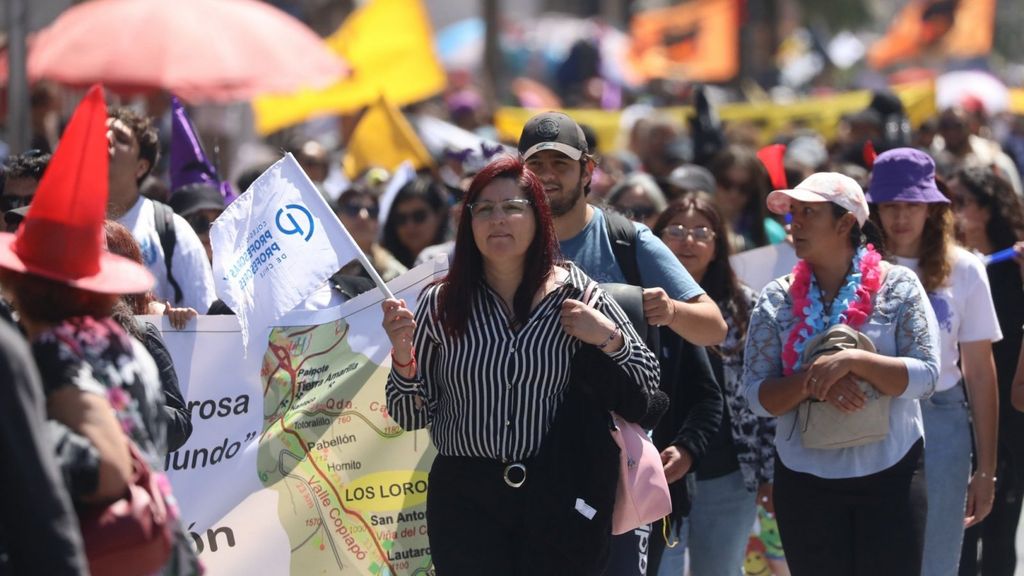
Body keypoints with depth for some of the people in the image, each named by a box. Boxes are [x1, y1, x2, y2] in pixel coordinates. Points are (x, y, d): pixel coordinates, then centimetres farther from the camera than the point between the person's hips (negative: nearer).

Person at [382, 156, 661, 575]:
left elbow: (648, 385, 7)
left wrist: (609, 338, -10)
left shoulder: (577, 294, 1)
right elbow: (411, 416, 6)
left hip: (556, 494, 0)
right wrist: (403, 357, -12)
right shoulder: (441, 304, 1)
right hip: (465, 496, 0)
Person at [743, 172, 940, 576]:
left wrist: (853, 361, -23)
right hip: (805, 480, 2)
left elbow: (926, 375, -11)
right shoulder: (776, 300, 3)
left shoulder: (898, 287, -3)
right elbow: (756, 395, -2)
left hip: (890, 476, -2)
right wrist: (813, 383, -20)